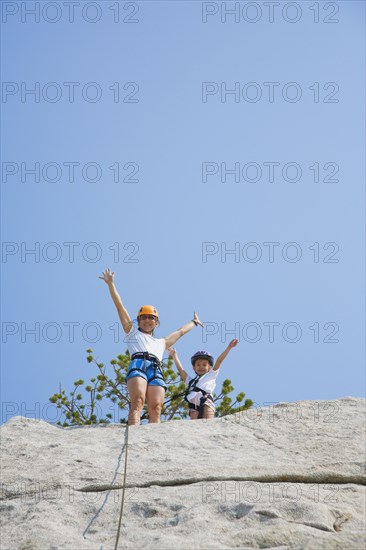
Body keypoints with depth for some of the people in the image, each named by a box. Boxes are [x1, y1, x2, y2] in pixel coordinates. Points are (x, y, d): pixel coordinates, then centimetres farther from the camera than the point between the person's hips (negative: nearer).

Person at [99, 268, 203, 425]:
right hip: (138, 365, -4)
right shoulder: (132, 332, 30)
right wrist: (111, 284, 25)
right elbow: (120, 307, 27)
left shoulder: (161, 342, 38)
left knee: (156, 409, -17)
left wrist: (194, 322, 69)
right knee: (137, 402, -27)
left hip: (156, 371, 4)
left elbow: (180, 331, 53)